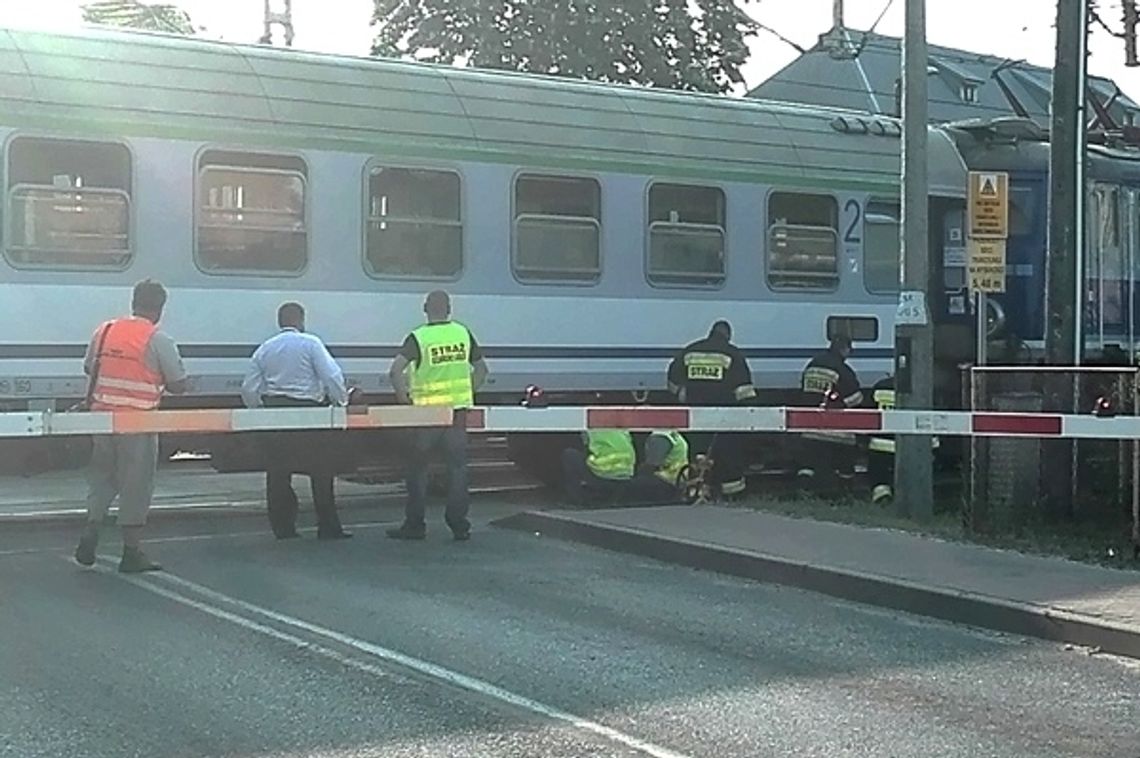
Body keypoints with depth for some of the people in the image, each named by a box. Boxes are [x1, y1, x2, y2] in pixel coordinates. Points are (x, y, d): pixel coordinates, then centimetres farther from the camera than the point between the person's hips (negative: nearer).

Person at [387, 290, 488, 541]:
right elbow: (481, 369, 13)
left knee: (418, 468, 8)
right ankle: (459, 525, 5)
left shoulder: (418, 337, -8)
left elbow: (395, 372, -18)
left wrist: (404, 397, -4)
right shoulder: (463, 333, 5)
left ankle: (414, 525, 11)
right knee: (457, 467, 7)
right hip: (458, 409, 3)